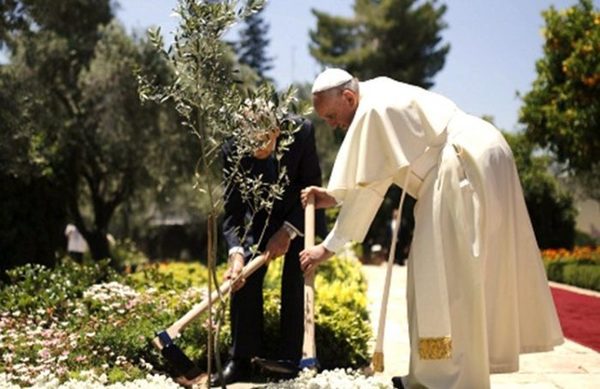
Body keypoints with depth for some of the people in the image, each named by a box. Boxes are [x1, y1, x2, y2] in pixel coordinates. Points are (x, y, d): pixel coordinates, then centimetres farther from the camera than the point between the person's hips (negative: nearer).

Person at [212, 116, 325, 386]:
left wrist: (288, 231, -31)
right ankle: (241, 361, -3)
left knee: (295, 281, -12)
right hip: (263, 215, 2)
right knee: (244, 277, -11)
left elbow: (312, 187, -21)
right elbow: (232, 211, -23)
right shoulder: (233, 150, -26)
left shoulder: (302, 132, -31)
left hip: (301, 213, -1)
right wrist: (236, 252, -39)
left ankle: (290, 361, -4)